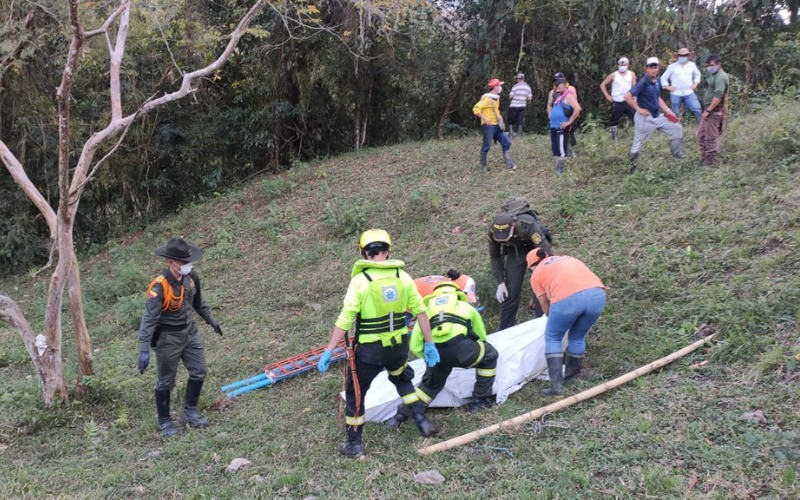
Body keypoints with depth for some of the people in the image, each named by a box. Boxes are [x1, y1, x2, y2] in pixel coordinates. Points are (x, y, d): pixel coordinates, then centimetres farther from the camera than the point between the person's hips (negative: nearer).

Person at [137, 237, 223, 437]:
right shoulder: (160, 286, -27)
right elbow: (149, 318, -29)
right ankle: (164, 421, 26)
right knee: (166, 381, 8)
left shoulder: (191, 276, -7)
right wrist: (144, 351, -33)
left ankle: (190, 410, 29)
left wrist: (211, 320, 23)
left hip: (190, 332, 6)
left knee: (199, 371, 9)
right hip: (168, 338, -6)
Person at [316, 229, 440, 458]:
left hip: (368, 349, -4)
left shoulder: (360, 280, -14)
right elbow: (421, 312, 0)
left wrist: (328, 351, -10)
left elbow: (345, 321, -15)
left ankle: (354, 443, 24)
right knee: (402, 379, 34)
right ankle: (422, 420, 29)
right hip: (398, 346, 4)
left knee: (355, 393, 17)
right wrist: (429, 344, 9)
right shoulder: (403, 277, -3)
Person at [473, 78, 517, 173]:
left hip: (497, 126, 9)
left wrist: (499, 117, 16)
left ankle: (509, 164, 8)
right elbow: (476, 109, -21)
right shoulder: (487, 98, -14)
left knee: (506, 142, 5)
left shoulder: (496, 98, 15)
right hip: (488, 126, -9)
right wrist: (484, 119, -22)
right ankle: (483, 167, 9)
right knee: (486, 146, -3)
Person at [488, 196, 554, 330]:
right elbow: (495, 256, -8)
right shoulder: (492, 231, -28)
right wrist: (500, 283, -12)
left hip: (536, 249, -3)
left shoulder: (528, 225, -42)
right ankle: (505, 331, 12)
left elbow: (547, 252, -35)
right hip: (515, 252, 3)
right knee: (509, 293, -1)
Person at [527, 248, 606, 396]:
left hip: (568, 299, -4)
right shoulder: (568, 258, 37)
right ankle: (570, 377, 35)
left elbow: (547, 308, 28)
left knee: (552, 338, 17)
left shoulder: (536, 274, 24)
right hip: (597, 294, 5)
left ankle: (556, 385, 8)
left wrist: (556, 321, 48)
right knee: (578, 337, 25)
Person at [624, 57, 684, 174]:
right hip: (645, 118, -8)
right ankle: (632, 166, 15)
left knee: (677, 127, 13)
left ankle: (676, 153, 26)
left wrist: (668, 110, 12)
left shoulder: (656, 81, 7)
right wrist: (638, 109, -20)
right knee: (638, 144, -1)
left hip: (657, 116, 8)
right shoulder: (643, 82, -17)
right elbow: (627, 96, -24)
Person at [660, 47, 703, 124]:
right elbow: (664, 77, 5)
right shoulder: (672, 66, -2)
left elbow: (697, 74, 24)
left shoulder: (692, 65, 7)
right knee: (675, 114, 4)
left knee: (697, 110, -5)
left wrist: (695, 83, 11)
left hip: (689, 93, 2)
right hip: (675, 94, -2)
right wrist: (667, 87, -4)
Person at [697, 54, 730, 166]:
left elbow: (718, 96, -25)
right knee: (701, 134, 16)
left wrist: (708, 110, -23)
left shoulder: (720, 77, -17)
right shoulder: (714, 75, 15)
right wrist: (706, 110, 16)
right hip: (709, 110, 10)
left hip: (714, 111, -10)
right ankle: (704, 159, 25)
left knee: (711, 137, -2)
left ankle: (710, 162, 7)